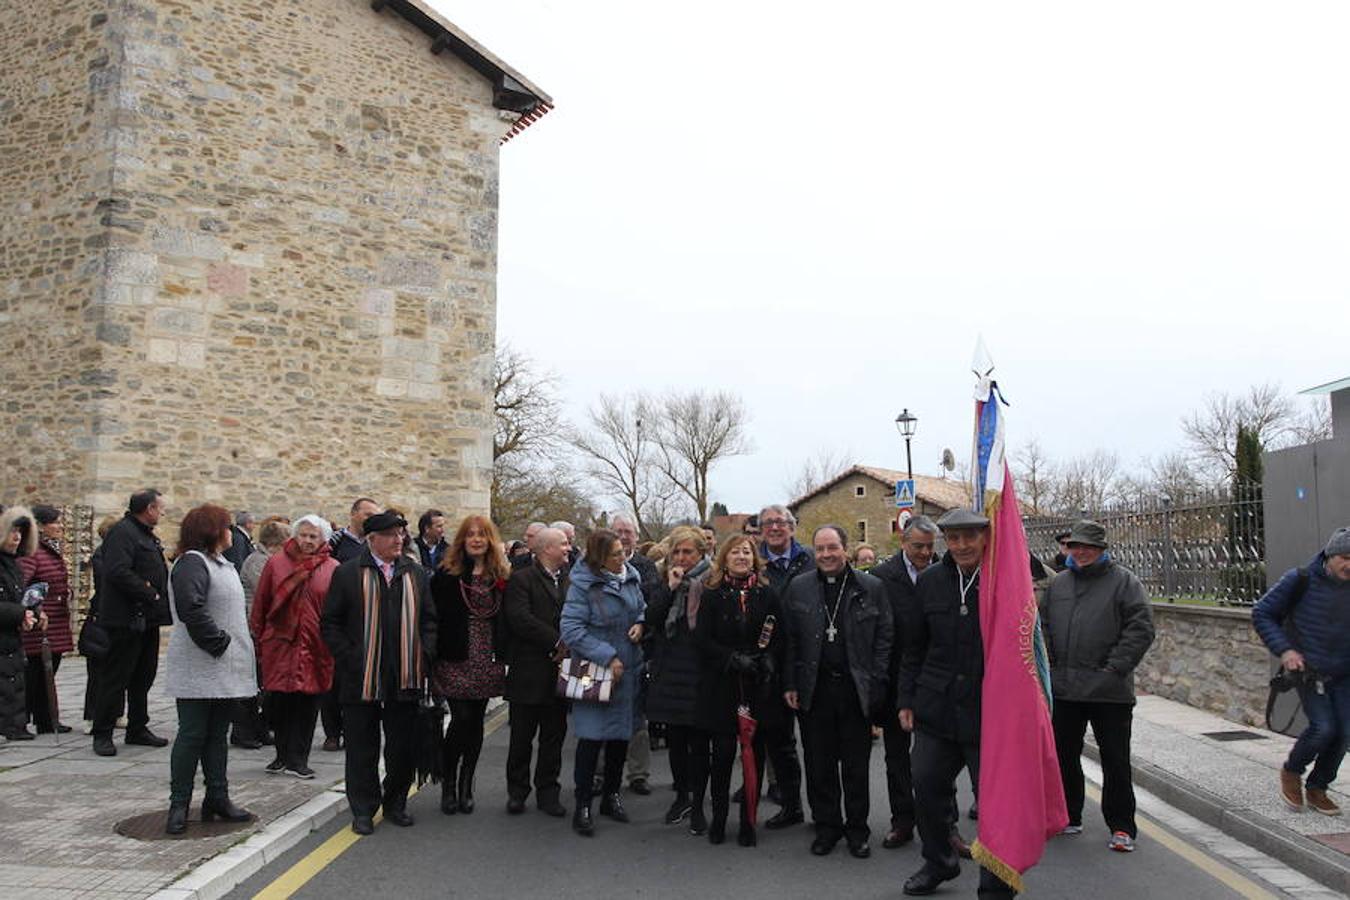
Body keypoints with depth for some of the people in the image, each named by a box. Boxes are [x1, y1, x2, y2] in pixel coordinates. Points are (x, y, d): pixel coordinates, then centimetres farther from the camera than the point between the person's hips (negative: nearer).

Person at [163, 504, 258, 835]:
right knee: (192, 735, -2)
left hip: (224, 669, 9)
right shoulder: (191, 563, -14)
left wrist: (231, 644, 11)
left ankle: (218, 799, 20)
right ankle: (179, 805, 7)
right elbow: (191, 609, -26)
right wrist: (219, 643, -19)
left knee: (217, 735, 13)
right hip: (199, 669, -9)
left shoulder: (221, 564, 17)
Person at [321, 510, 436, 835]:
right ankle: (363, 809, 19)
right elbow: (330, 623, 0)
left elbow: (429, 620, 14)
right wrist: (349, 659, -9)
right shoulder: (347, 574, -1)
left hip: (406, 676, 3)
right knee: (362, 748, 6)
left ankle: (396, 804, 26)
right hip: (361, 678, -3)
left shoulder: (416, 574, 9)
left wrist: (425, 656, 1)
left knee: (402, 747, 10)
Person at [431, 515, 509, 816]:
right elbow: (433, 616, -5)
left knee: (475, 722, 9)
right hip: (455, 660, -3)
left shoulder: (502, 576, 7)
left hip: (488, 662, 3)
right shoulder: (446, 574, -2)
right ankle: (448, 783, 12)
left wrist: (505, 653, 1)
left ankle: (466, 787, 21)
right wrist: (436, 653, -11)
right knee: (462, 719, -8)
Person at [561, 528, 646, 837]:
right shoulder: (582, 585, -15)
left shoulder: (630, 577, 4)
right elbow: (571, 629, -19)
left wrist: (641, 623, -3)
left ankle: (611, 796, 31)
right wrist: (607, 657, -21)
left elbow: (642, 608, 21)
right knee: (591, 738, -4)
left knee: (621, 734, 15)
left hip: (628, 671, 6)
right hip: (595, 673, -6)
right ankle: (582, 807, 8)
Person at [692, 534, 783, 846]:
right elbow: (702, 638, -4)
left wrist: (768, 659, -11)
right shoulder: (712, 595, 1)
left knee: (755, 752, 5)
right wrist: (733, 659, -15)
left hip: (759, 686, 2)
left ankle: (748, 821, 16)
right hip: (721, 686, -2)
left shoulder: (766, 594, 6)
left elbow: (778, 636, 7)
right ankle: (718, 818, 16)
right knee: (723, 753, 0)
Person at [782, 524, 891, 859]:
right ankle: (827, 826, 23)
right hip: (814, 690, 1)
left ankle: (857, 830, 23)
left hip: (856, 690, -1)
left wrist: (876, 684, -5)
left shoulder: (871, 588, 1)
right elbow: (789, 640, 5)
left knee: (856, 765, 8)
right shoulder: (798, 588, 5)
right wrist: (790, 685, 0)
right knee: (819, 765, 8)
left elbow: (883, 639, 2)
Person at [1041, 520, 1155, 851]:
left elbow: (1141, 628, -8)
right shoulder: (1058, 583, 13)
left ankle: (1122, 827, 12)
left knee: (1116, 761, 1)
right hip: (1063, 689, 5)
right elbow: (1043, 625, 18)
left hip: (1109, 691, -5)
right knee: (1063, 756, 13)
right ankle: (1068, 818, 27)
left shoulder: (1124, 581, -1)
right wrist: (1048, 664, 6)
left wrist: (1116, 668, -13)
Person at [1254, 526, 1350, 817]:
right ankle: (1291, 771, 12)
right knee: (1323, 727, -15)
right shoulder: (1301, 581, -12)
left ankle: (1317, 789, 20)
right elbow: (1262, 613, -4)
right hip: (1309, 671, -4)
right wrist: (1284, 649, -15)